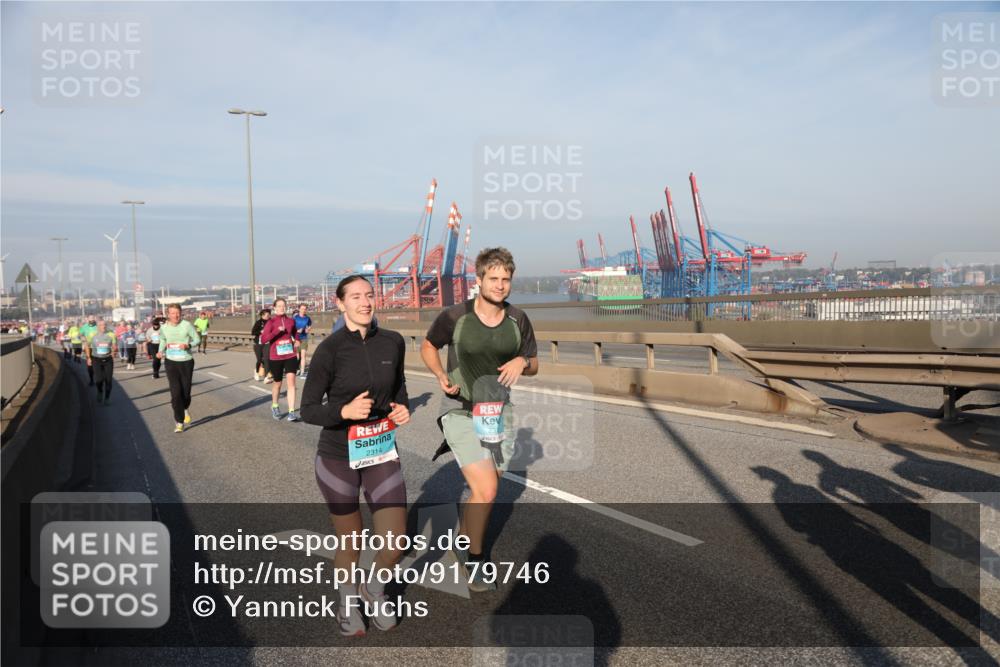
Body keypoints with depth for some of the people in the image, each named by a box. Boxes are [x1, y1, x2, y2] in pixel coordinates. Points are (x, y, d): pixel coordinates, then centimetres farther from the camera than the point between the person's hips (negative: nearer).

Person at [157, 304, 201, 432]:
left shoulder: (187, 325, -10)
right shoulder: (164, 327, -1)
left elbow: (197, 339, -3)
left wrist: (187, 345, -21)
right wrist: (161, 351, 1)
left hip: (186, 362, -1)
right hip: (171, 362, 1)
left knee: (186, 392, 7)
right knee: (176, 393, -9)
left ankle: (185, 409, 43)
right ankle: (179, 422, 2)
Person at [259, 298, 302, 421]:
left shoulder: (291, 321, 5)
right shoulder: (271, 322, -6)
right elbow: (263, 339, -16)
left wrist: (296, 341, 9)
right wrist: (277, 331, -25)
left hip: (290, 355, 2)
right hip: (276, 357, -2)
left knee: (291, 381, -12)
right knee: (277, 382, 14)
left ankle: (291, 412, -11)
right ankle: (274, 406, 40)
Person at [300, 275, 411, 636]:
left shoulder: (392, 342, -3)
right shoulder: (329, 349, -14)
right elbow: (309, 410, -10)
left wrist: (402, 407, -5)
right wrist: (345, 411, -28)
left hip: (382, 453, 3)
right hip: (338, 458, -3)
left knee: (395, 542, 2)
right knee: (350, 543, 12)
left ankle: (373, 589, 36)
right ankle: (346, 605, 42)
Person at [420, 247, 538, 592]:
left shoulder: (518, 319, -1)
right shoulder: (454, 316, -12)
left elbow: (534, 364, 9)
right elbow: (427, 346, 5)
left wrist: (522, 362, -14)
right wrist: (441, 375, -14)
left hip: (499, 412, 5)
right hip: (463, 413, -5)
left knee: (487, 487, 16)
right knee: (485, 491, -16)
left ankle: (465, 541, 45)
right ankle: (474, 560, 8)